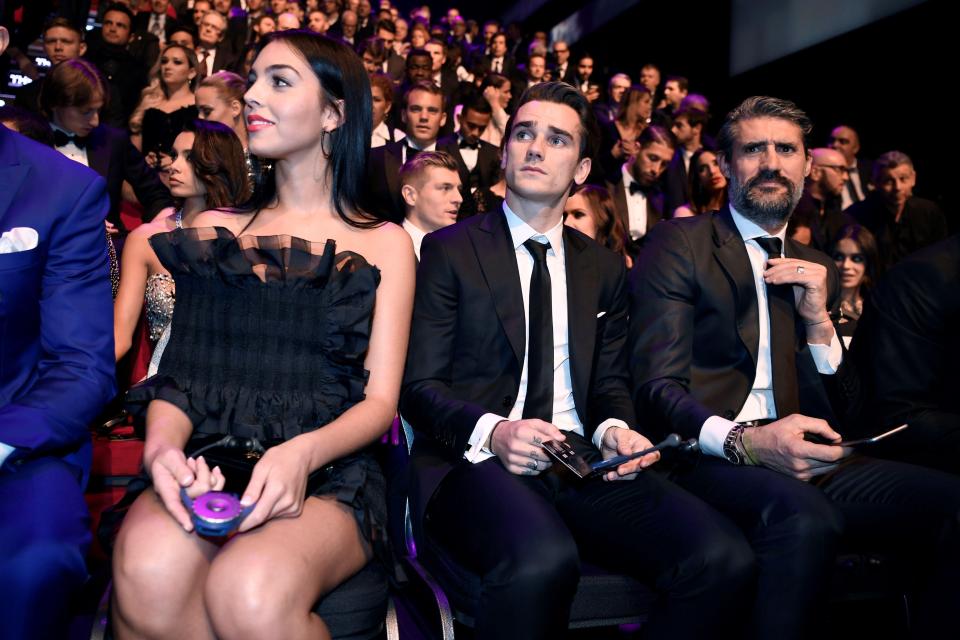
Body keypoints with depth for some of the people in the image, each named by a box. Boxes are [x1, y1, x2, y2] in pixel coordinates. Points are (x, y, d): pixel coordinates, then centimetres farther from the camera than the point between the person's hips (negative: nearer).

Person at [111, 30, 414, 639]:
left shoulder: (384, 243, 10)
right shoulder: (212, 229, 17)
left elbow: (380, 400, 2)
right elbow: (179, 369, 10)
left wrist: (304, 452, -19)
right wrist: (164, 441, -15)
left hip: (328, 474, -1)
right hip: (209, 459, 2)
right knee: (148, 570, -34)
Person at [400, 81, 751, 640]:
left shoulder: (605, 268, 18)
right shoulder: (450, 250, 5)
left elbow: (610, 381, 18)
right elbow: (419, 385, 0)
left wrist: (614, 429, -6)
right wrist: (491, 433, -19)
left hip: (581, 462, 4)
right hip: (476, 461, -4)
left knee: (721, 557, -22)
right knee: (541, 561, -38)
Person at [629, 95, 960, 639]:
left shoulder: (818, 270, 19)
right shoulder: (679, 245, 2)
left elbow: (845, 415, 15)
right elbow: (656, 387, -8)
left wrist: (818, 320, -1)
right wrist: (744, 441, -25)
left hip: (803, 459, 6)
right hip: (707, 457, -5)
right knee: (803, 515, -35)